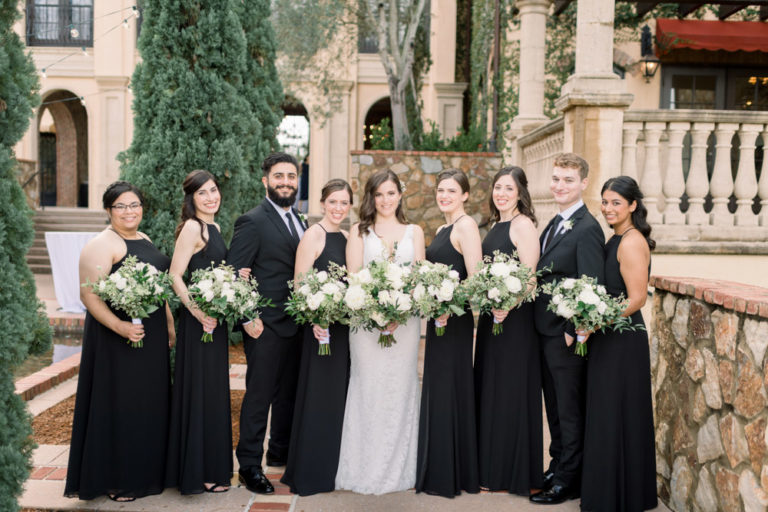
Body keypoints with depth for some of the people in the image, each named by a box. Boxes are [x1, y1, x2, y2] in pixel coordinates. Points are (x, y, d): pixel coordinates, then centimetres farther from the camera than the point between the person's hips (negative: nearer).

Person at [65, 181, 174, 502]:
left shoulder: (144, 240, 13)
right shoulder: (101, 245, -12)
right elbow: (89, 295, -19)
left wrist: (169, 323, 15)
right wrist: (119, 326, -29)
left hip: (152, 338, 8)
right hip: (117, 338, -8)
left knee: (148, 404, 14)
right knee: (119, 406, 1)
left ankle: (144, 472, 28)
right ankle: (115, 481, 15)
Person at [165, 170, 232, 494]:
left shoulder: (213, 228, 13)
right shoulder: (192, 228, -13)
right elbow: (175, 276, -18)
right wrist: (197, 311, -24)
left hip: (215, 320, 9)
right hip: (198, 321, -9)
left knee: (215, 393, 15)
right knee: (200, 393, 0)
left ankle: (213, 467, 28)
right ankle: (198, 474, 12)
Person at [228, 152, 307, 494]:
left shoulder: (298, 221, 13)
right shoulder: (252, 222, -10)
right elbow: (234, 273, -13)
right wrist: (247, 318, -18)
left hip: (297, 324, 8)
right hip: (266, 325, -7)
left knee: (289, 392, 17)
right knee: (259, 395, 0)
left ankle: (281, 452, 34)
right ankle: (249, 465, 12)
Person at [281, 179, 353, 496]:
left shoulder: (347, 237, 12)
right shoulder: (313, 235, -9)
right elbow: (300, 283, -15)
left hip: (345, 327, 7)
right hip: (321, 326, -7)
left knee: (339, 396, 15)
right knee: (318, 397, 0)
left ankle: (334, 467, 29)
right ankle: (310, 474, 14)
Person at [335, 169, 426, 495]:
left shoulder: (414, 232, 13)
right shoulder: (359, 232, 9)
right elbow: (353, 277, -1)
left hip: (406, 319, 2)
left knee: (401, 390, 5)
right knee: (368, 391, -1)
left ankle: (399, 471, 16)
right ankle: (366, 471, 9)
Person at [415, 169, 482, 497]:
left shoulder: (465, 225, -12)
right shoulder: (442, 229, 15)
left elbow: (475, 278, -20)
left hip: (455, 321, -9)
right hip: (438, 318, 9)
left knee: (449, 391, -1)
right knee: (437, 391, 15)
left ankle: (450, 476, 13)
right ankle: (436, 470, 28)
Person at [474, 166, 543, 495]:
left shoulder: (522, 224, -11)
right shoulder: (495, 226, 15)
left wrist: (507, 307, -29)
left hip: (514, 319, -9)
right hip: (491, 316, 9)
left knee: (510, 390, 0)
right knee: (489, 389, 14)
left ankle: (514, 474, 13)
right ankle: (491, 467, 27)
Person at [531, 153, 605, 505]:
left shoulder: (587, 229, -16)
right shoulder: (553, 225, 13)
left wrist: (572, 331, -19)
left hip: (567, 336, -9)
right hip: (544, 332, 9)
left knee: (570, 412, 4)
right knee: (554, 408, 19)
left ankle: (568, 482, 17)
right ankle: (557, 466, 33)